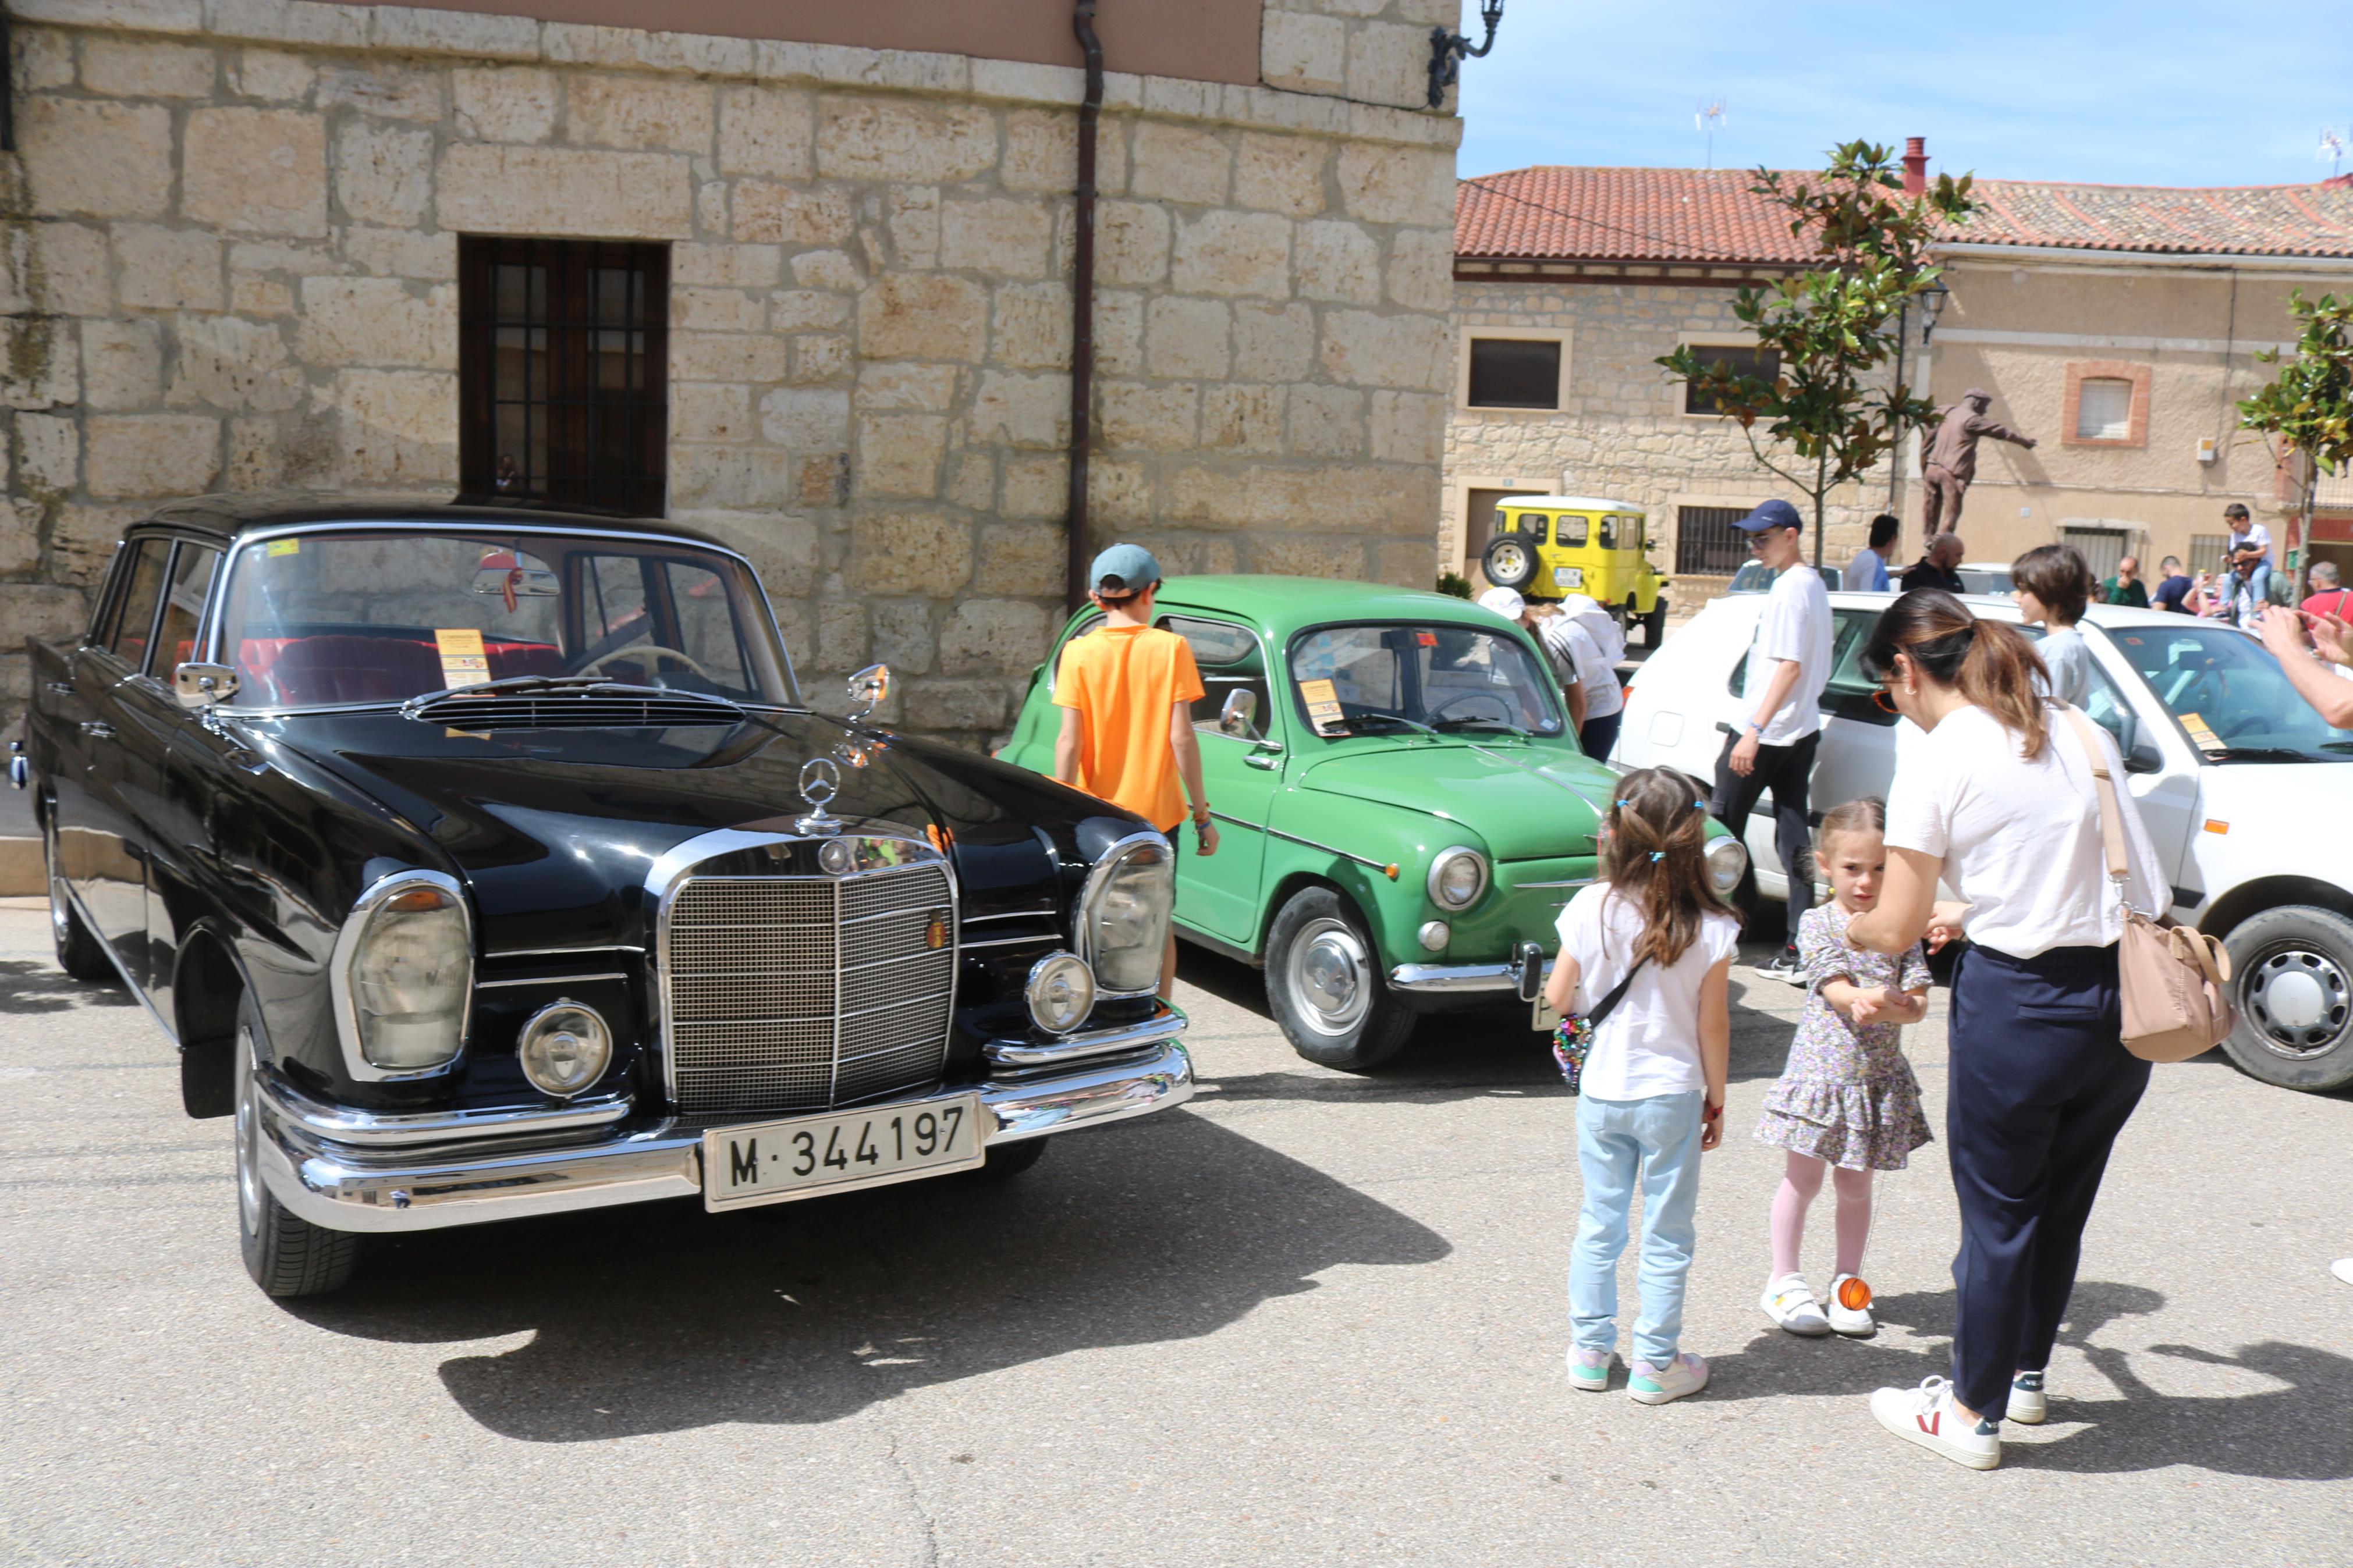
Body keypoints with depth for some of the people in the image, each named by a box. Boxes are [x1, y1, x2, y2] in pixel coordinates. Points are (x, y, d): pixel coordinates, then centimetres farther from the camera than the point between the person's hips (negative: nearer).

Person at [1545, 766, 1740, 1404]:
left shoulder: (1591, 908, -11)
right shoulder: (1710, 927, -12)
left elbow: (1557, 999, -4)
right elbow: (1713, 1025, -7)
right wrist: (1715, 1099, 5)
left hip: (1601, 1092, 2)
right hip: (1672, 1095, -2)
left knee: (1598, 1225, 15)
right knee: (1666, 1236, 10)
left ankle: (1590, 1351, 23)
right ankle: (1655, 1364, 17)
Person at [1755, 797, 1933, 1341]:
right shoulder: (1818, 924, -8)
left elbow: (1917, 1005, -7)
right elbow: (1837, 990, -20)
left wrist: (1886, 1006, -30)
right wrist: (1872, 997, -42)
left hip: (1877, 1078, 2)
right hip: (1820, 1068, -2)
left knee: (1855, 1183, 11)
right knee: (1803, 1177, 7)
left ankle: (1848, 1282, 28)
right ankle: (1785, 1281, 21)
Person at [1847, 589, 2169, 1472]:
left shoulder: (1938, 761, -9)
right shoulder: (2081, 735, 10)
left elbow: (1897, 930, -8)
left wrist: (1849, 927, 14)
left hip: (2022, 1003, -7)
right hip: (2128, 997, 7)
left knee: (1997, 1214, 9)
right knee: (2062, 1202, 22)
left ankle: (1973, 1414, 24)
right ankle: (2025, 1373, 41)